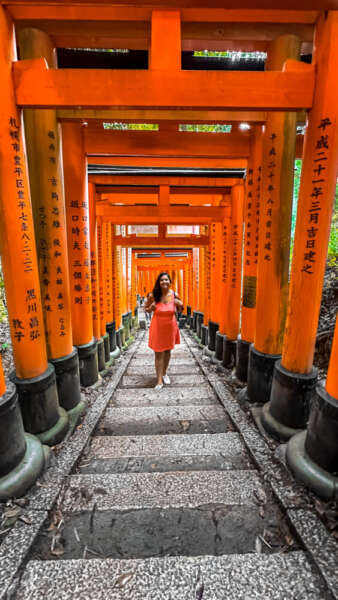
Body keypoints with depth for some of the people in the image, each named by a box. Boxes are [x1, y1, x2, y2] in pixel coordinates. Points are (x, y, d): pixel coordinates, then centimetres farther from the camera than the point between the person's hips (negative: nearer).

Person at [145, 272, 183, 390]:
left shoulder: (174, 295, -7)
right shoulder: (153, 296, -11)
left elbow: (179, 310, 8)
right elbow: (145, 309, 3)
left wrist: (180, 305, -14)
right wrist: (150, 308, -18)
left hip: (170, 327, 2)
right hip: (157, 327, -2)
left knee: (167, 351, 17)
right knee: (158, 353, 1)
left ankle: (164, 373, 39)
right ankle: (159, 380, 12)